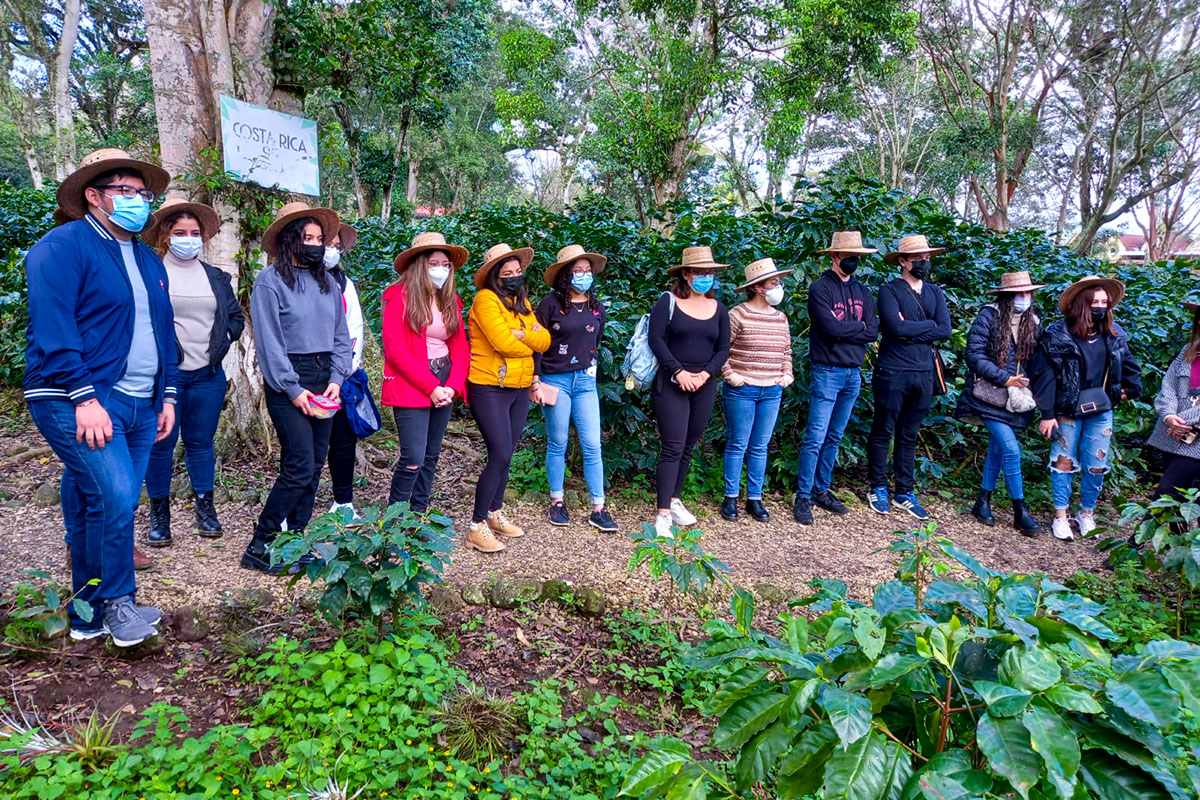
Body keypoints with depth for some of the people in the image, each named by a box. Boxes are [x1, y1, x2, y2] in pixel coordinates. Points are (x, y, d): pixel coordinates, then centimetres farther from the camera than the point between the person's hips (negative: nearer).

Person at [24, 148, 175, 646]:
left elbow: (163, 330, 23)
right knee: (115, 498, -16)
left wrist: (167, 396, 15)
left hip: (141, 406, 7)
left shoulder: (148, 260, 19)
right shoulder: (64, 246, -4)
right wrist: (85, 398, -20)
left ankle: (88, 615, 20)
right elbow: (52, 327, -14)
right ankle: (117, 605, 2)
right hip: (78, 401, -7)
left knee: (99, 507, 11)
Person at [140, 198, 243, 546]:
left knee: (201, 443, 12)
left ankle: (205, 508, 22)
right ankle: (159, 514, 16)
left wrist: (222, 338, 2)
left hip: (208, 375, 3)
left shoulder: (217, 278, 12)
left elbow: (237, 317, 18)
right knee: (160, 445, 4)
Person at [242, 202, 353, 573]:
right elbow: (269, 341, -10)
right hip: (288, 380, -6)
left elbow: (341, 335, 13)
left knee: (315, 464, 7)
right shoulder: (270, 280, -6)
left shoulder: (327, 282, 13)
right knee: (300, 466, -10)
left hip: (323, 380, 6)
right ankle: (259, 547, 3)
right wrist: (293, 389, -13)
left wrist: (336, 379, 0)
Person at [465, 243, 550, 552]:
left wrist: (525, 333, -17)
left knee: (505, 455, 13)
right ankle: (477, 527, -2)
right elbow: (502, 342, -23)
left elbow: (545, 341, 3)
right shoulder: (486, 299, -11)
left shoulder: (522, 302, 14)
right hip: (490, 389, -8)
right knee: (500, 456, -11)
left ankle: (494, 513, 27)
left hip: (519, 389, 8)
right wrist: (530, 345, -4)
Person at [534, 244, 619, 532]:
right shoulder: (551, 304, -5)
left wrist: (592, 368, 14)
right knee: (557, 444, 6)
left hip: (585, 381, 4)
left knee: (592, 446, 0)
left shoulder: (597, 308, 9)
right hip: (555, 380, -4)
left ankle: (598, 509, 5)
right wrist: (536, 380, -8)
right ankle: (557, 502, 20)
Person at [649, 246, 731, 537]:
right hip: (671, 383, -5)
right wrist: (679, 372, -17)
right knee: (672, 447, -8)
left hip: (704, 387, 5)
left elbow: (723, 349, 8)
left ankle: (674, 500, 26)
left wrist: (705, 374, -9)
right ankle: (663, 513, -4)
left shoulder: (718, 308, 10)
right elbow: (656, 339, -11)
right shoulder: (668, 301, -4)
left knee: (688, 447, 11)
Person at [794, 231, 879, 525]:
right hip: (827, 372, -6)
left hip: (853, 373, 6)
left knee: (835, 438, 12)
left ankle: (822, 490, 21)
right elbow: (830, 327, -18)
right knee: (815, 438, -7)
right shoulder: (820, 288, -6)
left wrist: (844, 331, -10)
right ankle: (803, 498, -2)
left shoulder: (863, 292, 13)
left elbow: (873, 332, 2)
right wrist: (858, 327, -3)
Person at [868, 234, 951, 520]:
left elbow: (946, 330, 0)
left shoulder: (935, 293, 13)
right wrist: (929, 325, -5)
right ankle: (879, 488, 16)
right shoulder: (889, 290, -3)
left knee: (909, 436, 11)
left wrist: (911, 330, -10)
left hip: (924, 373, 5)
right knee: (883, 432, 4)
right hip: (893, 372, -5)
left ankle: (905, 493, 19)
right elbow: (897, 327, -18)